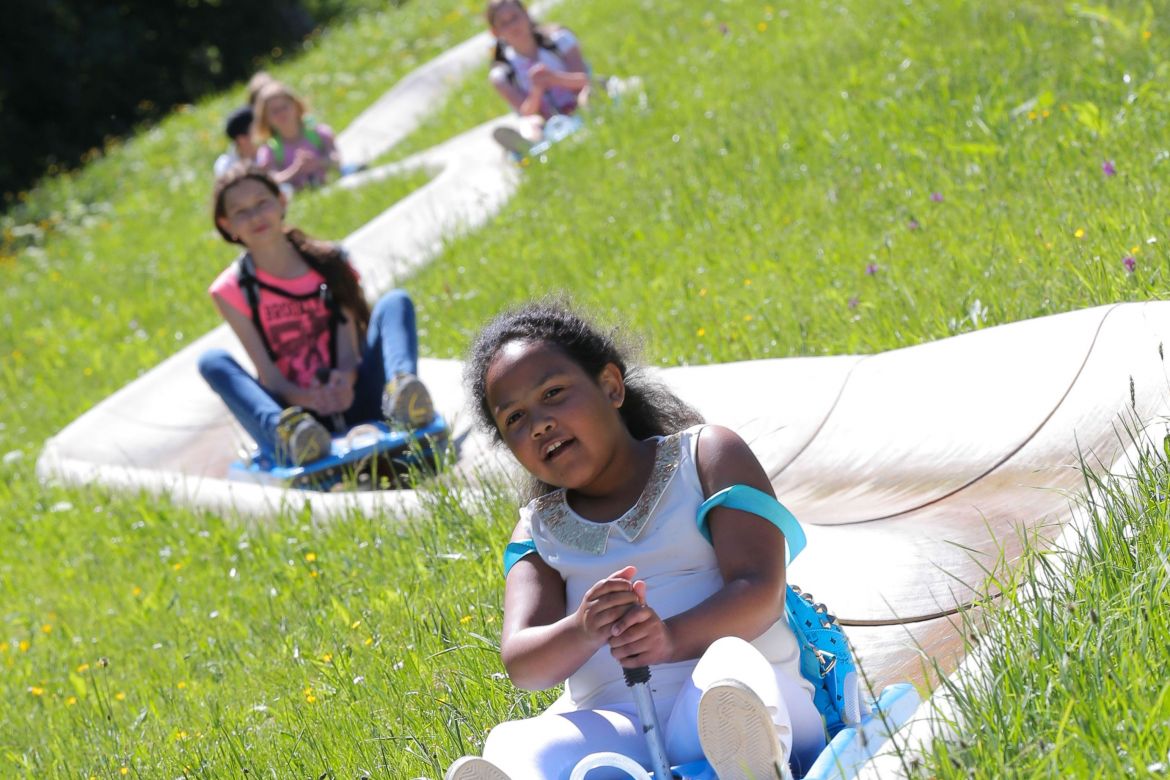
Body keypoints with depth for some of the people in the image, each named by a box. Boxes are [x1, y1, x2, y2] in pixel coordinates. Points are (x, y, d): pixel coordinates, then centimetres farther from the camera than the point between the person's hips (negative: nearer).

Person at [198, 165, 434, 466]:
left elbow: (349, 352, -2)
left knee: (395, 301, -12)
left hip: (351, 405, 1)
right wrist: (308, 399, -28)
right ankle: (285, 431, -53)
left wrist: (344, 382, -26)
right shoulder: (232, 289, 3)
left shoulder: (329, 262, 7)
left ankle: (402, 394, -44)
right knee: (212, 362, -22)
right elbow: (268, 375, -6)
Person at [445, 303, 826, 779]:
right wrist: (581, 632, -22)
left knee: (730, 660, -38)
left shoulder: (707, 453, 12)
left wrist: (672, 637, -24)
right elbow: (521, 666, 3)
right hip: (619, 725, 2)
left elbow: (762, 592, -3)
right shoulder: (537, 532, 21)